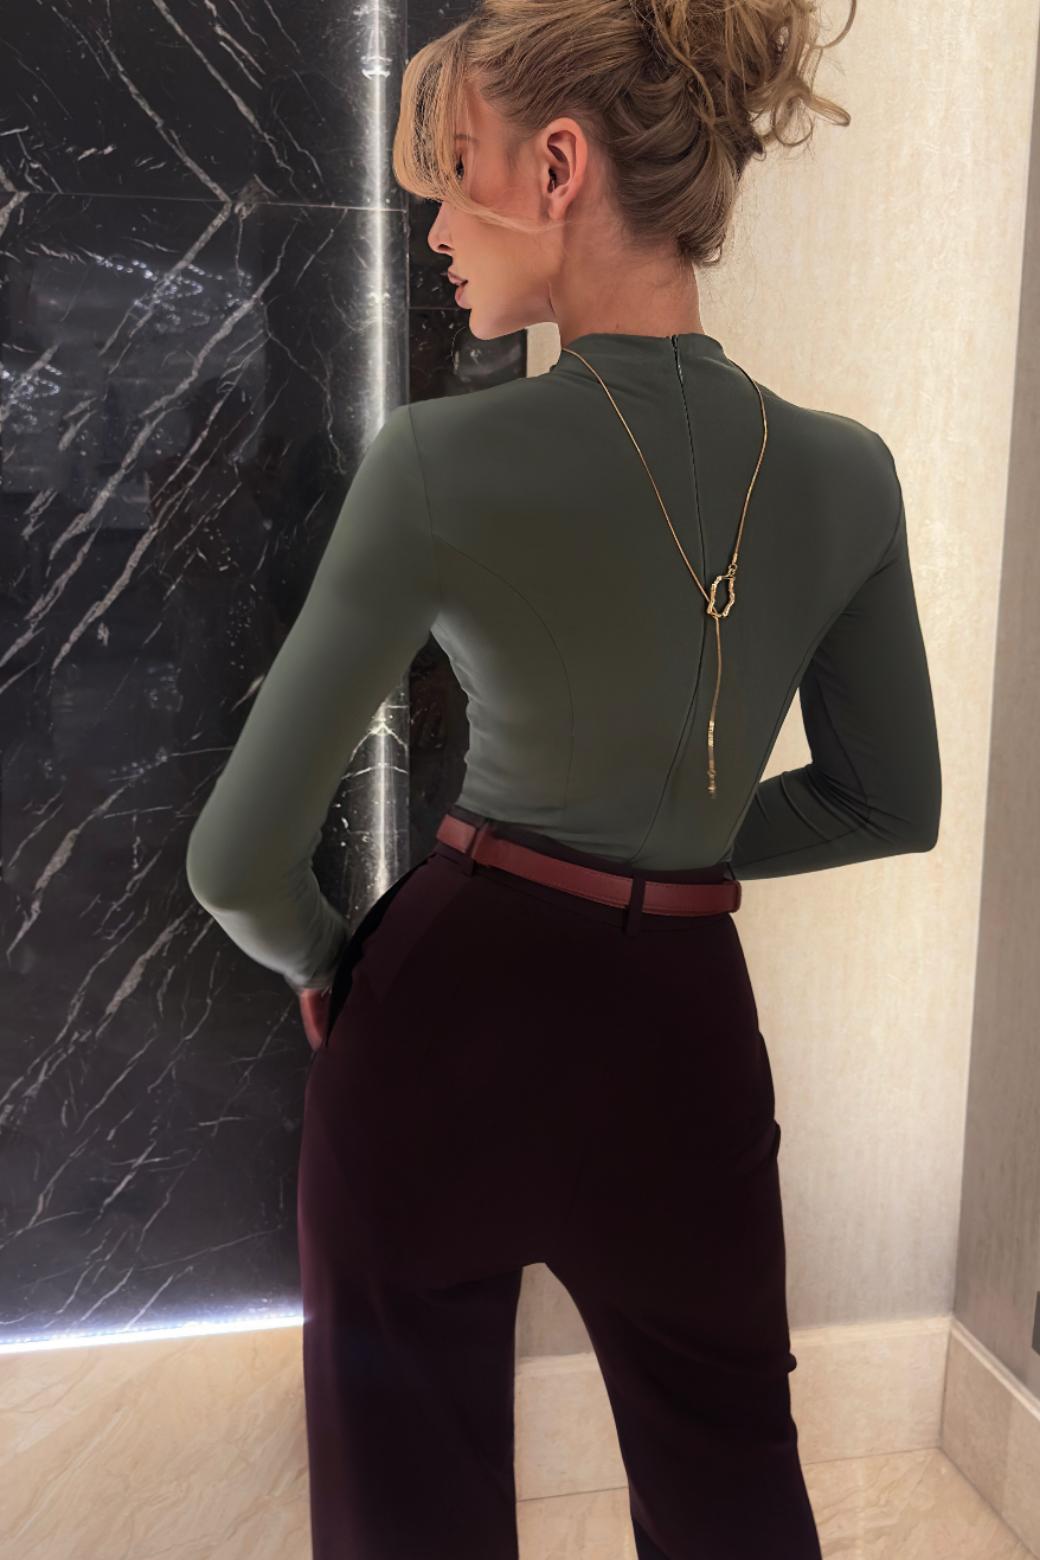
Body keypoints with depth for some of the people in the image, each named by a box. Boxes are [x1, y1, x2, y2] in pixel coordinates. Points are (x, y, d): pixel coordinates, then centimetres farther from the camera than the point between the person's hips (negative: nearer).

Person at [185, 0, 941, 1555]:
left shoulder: (445, 462, -18)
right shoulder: (846, 475, -6)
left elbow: (244, 858, -14)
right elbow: (889, 805, 6)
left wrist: (320, 962, 7)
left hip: (447, 1016, -3)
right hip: (683, 1026, 4)